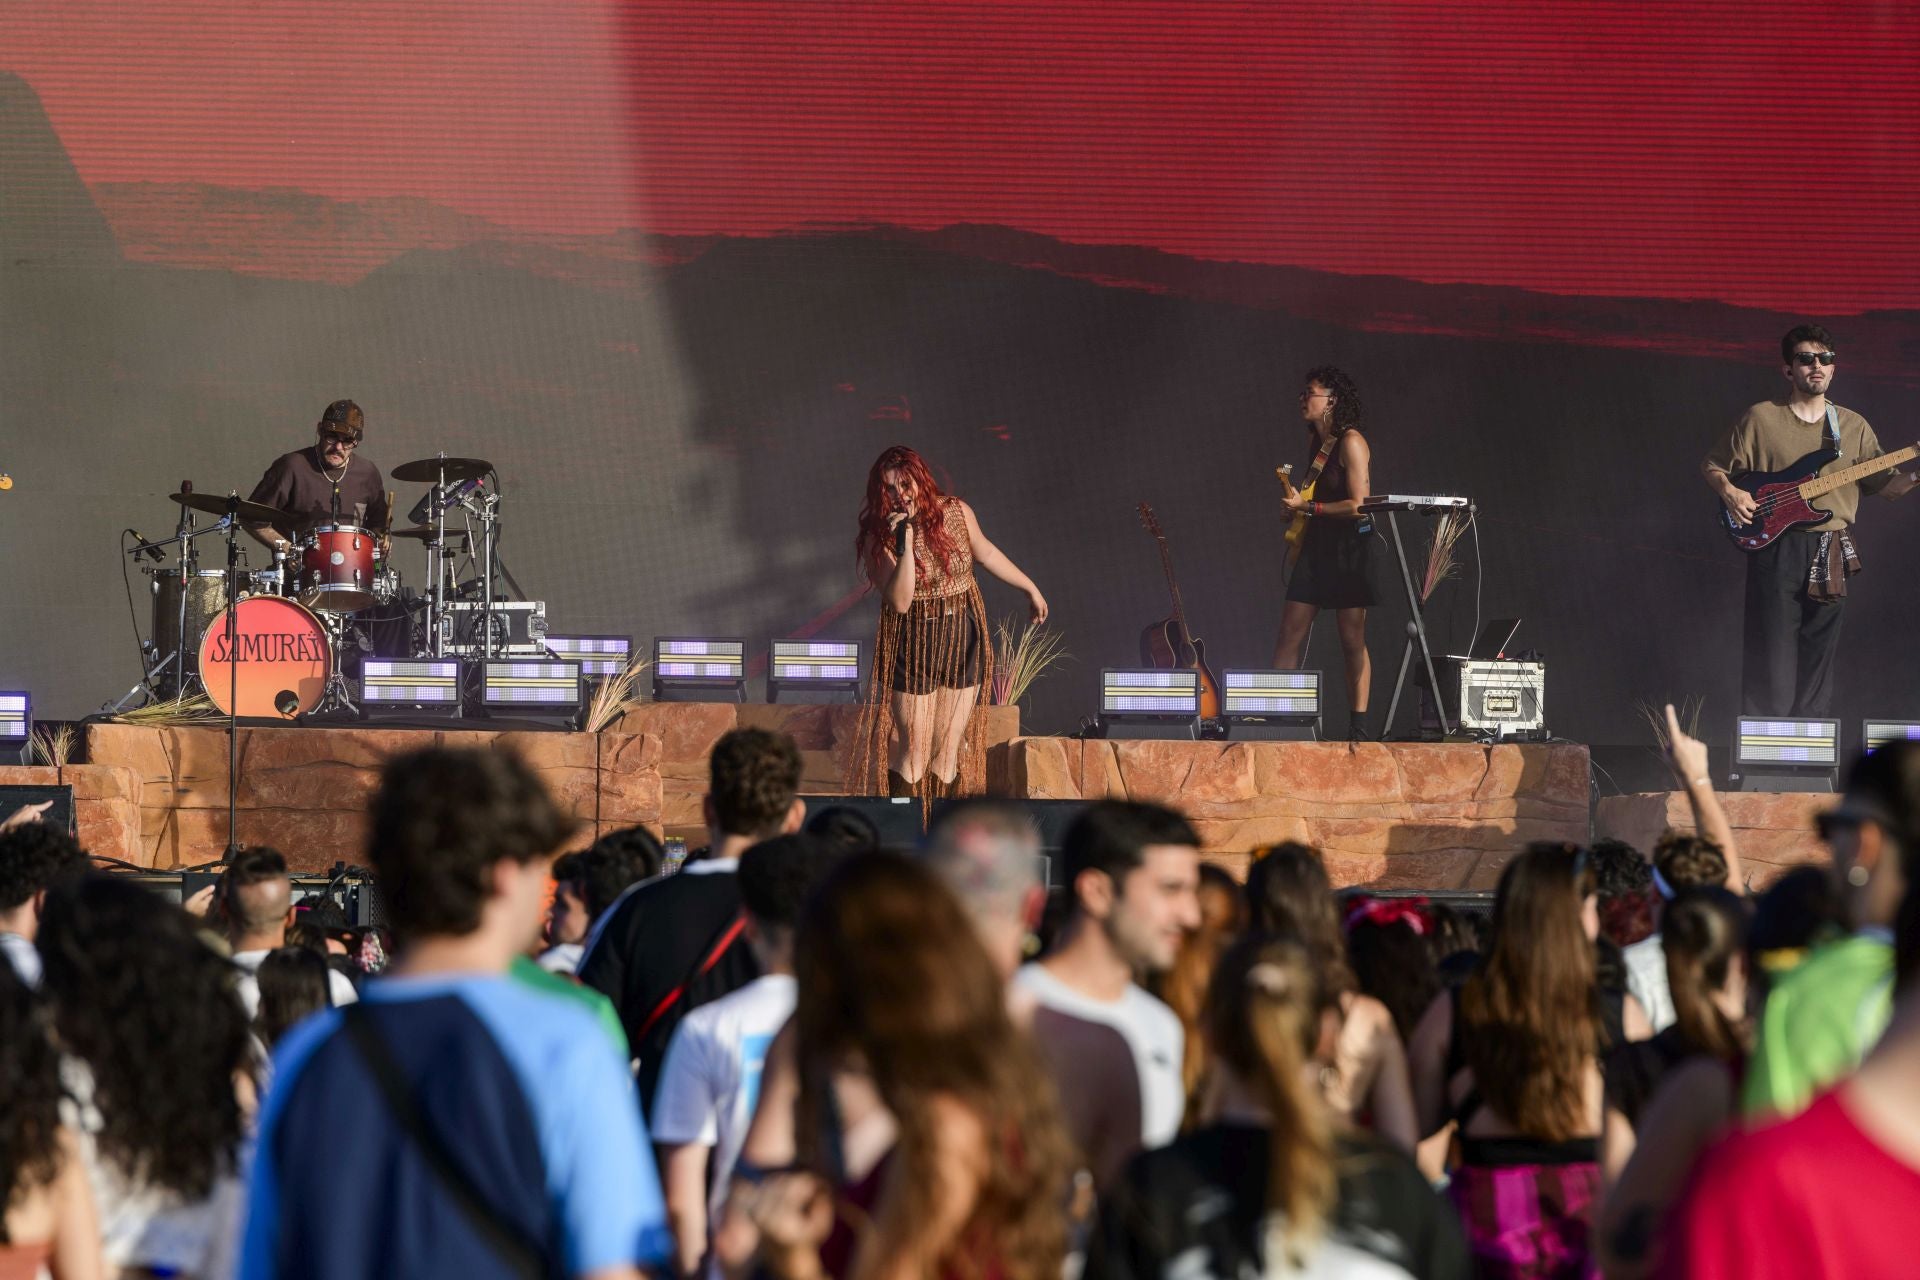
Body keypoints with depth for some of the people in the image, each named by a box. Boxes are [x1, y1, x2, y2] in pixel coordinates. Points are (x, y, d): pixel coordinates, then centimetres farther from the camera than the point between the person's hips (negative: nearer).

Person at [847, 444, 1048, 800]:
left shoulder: (956, 513, -4)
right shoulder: (878, 538, -12)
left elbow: (986, 553, 16)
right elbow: (899, 601, -23)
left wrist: (1030, 588, 26)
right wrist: (906, 543, -31)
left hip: (963, 640, 3)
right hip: (912, 646, -3)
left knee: (950, 749, 5)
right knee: (913, 749, -3)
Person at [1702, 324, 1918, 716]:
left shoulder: (1853, 427, 11)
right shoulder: (1761, 419, 2)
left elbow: (1882, 484, 12)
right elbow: (1712, 466, 9)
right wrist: (1729, 492, -11)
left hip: (1831, 553, 3)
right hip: (1776, 548, -3)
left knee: (1818, 658, 6)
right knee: (1771, 658, -6)